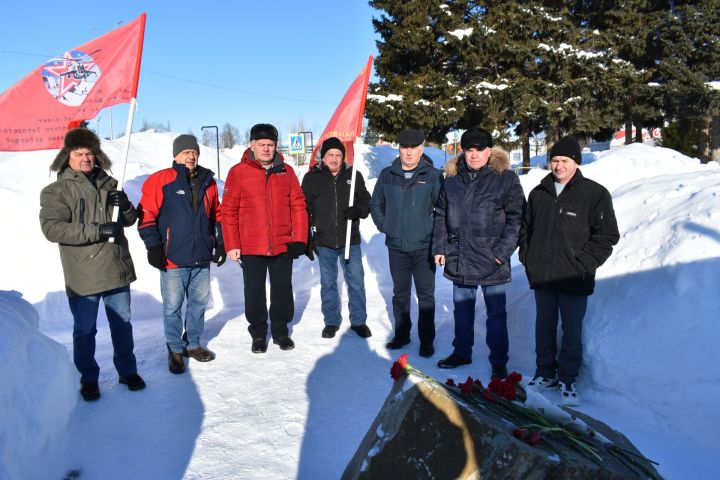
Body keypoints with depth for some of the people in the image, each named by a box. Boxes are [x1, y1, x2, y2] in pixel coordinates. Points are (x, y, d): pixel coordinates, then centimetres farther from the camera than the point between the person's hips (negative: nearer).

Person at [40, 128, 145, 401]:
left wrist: (125, 206, -8)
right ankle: (89, 378, 27)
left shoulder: (108, 184, 9)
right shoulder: (56, 191, -4)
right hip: (82, 276, -4)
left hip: (117, 270, 4)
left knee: (122, 324, 15)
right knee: (84, 330, 8)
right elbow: (52, 228, -17)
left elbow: (130, 220, 16)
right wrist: (98, 230, -24)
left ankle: (127, 371, 31)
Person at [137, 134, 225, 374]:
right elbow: (146, 215, -6)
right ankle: (175, 350, 18)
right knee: (173, 307, 3)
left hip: (202, 258, 5)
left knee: (199, 303, 14)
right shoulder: (160, 181, -5)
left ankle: (193, 344, 30)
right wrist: (153, 247, -11)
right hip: (173, 259, -5)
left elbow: (217, 215, 18)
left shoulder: (208, 182, 11)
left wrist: (220, 243, 14)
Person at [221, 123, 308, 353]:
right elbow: (229, 211, -4)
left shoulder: (286, 171, 4)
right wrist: (232, 245, -7)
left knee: (283, 291, 13)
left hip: (283, 246, 2)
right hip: (251, 248, -2)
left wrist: (300, 239, -2)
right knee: (254, 293, 10)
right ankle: (258, 333, 27)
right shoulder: (238, 172, -3)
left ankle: (281, 331, 30)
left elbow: (298, 205, 5)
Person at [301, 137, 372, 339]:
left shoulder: (353, 176, 2)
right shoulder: (312, 178, 1)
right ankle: (331, 321, 26)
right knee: (328, 283, 11)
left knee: (356, 282, 5)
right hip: (324, 242, 0)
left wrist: (357, 211, -15)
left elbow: (366, 201, 8)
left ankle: (359, 321, 20)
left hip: (350, 240, 0)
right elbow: (304, 209, 4)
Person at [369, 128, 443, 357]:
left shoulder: (433, 175, -5)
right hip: (396, 246, 3)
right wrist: (384, 226, 7)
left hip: (423, 246, -3)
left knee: (426, 295, 2)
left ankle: (426, 340, 13)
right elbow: (376, 204, 16)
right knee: (400, 293, 14)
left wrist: (434, 231, -5)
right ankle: (401, 334, 28)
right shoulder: (387, 175, 4)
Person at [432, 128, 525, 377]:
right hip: (459, 260, 4)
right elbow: (441, 215, 12)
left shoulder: (506, 178, -5)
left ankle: (498, 362, 21)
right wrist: (440, 247, 5)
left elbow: (516, 218, -7)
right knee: (462, 310, 18)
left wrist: (503, 251, -14)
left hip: (492, 262, -4)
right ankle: (462, 352, 35)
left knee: (496, 314, 8)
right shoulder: (452, 180, 7)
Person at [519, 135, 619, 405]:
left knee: (572, 331, 4)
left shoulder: (595, 194, -5)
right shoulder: (538, 193, 9)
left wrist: (582, 264, -11)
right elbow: (526, 228, 19)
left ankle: (567, 379, 19)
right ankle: (545, 373, 29)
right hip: (541, 276, 4)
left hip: (574, 279, -4)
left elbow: (606, 236, -6)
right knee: (544, 328, 14)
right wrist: (527, 257, 8)